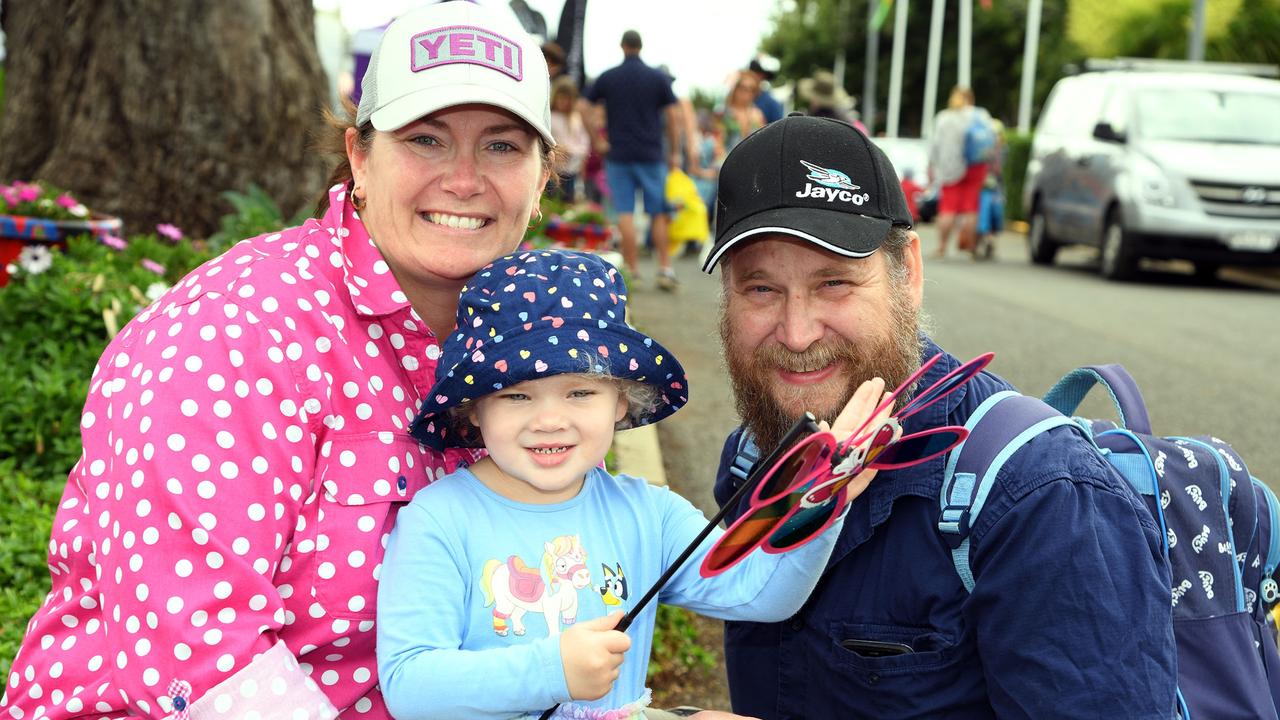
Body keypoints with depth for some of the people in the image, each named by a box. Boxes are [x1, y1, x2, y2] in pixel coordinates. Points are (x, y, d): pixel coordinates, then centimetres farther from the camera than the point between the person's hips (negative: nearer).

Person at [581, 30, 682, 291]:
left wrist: (598, 141, 9)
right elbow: (674, 117, -2)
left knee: (625, 214, 2)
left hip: (618, 154, 0)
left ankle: (632, 271, 0)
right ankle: (665, 268, 3)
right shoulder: (658, 78, 2)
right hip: (652, 156, 0)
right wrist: (674, 152, 4)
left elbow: (586, 109, 1)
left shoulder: (607, 78, 3)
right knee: (659, 213, 7)